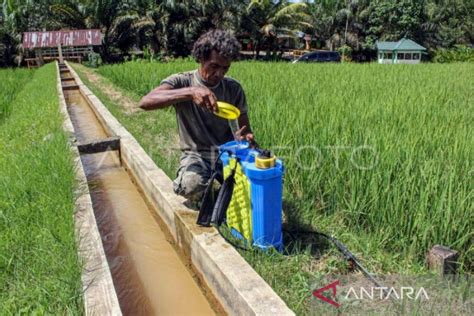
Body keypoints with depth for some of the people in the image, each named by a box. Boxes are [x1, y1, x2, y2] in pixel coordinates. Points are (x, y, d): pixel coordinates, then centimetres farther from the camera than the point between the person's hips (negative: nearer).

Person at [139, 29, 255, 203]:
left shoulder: (234, 88, 3)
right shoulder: (182, 82, -7)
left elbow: (245, 128, 8)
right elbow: (145, 102, -25)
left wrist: (245, 137, -19)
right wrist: (190, 92, -37)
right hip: (196, 155, -2)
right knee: (191, 184, -36)